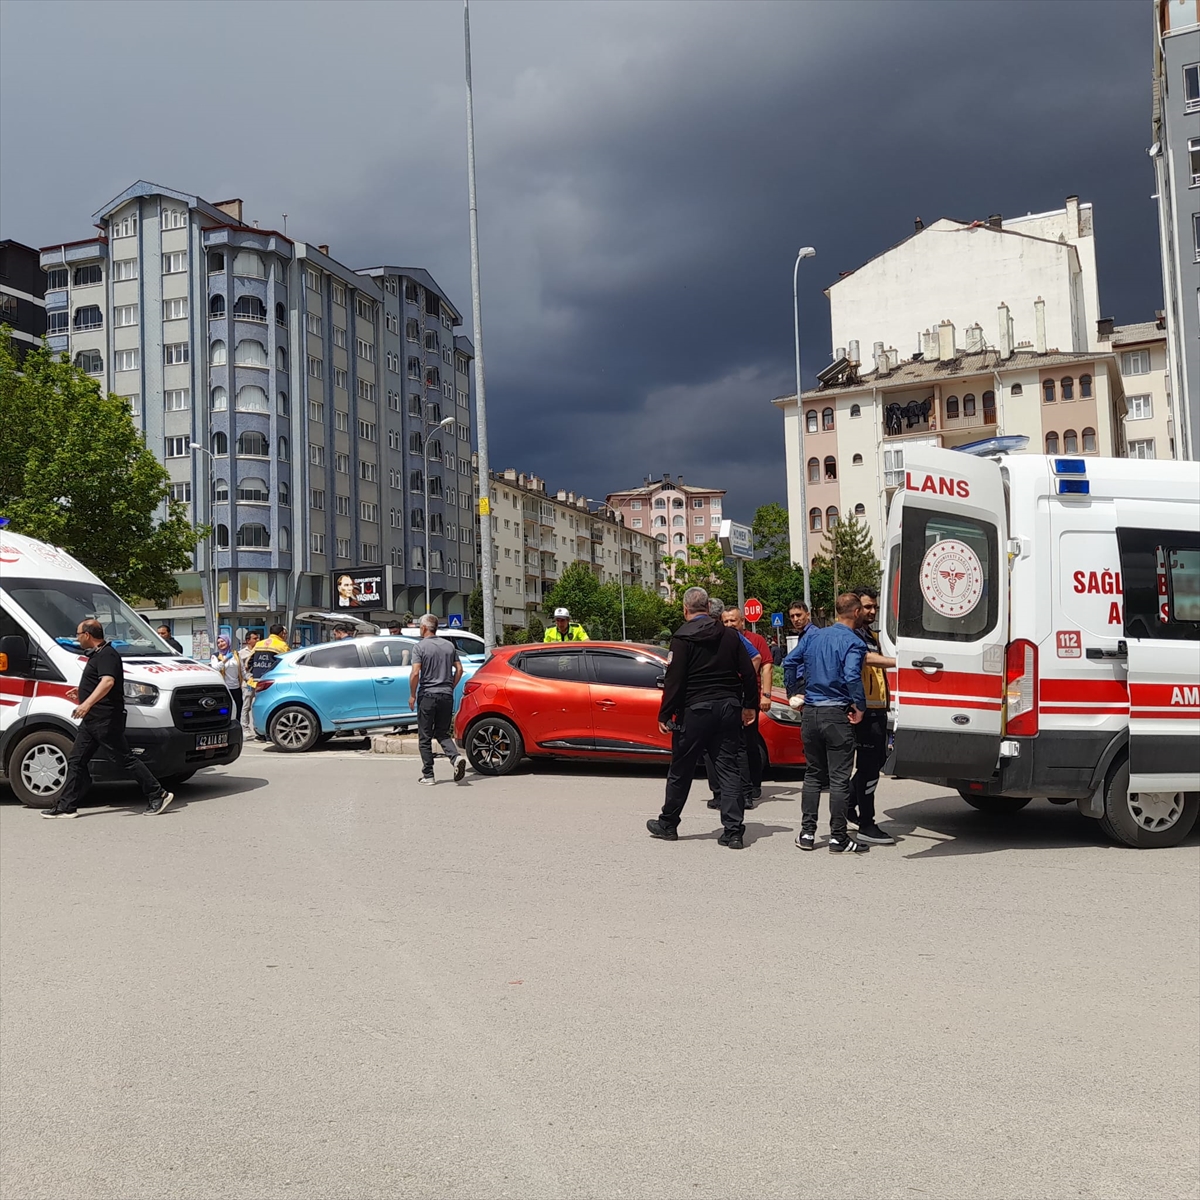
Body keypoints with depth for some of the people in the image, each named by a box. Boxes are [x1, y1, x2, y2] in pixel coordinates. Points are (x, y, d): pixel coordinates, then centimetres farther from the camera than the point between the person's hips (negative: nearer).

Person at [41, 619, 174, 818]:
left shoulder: (106, 655, -15)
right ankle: (66, 806, 15)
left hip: (106, 719, -11)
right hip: (91, 720, 11)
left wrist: (87, 703, -40)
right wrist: (81, 691, 38)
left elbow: (108, 682, -31)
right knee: (76, 761, 10)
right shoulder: (96, 655, 19)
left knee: (125, 759, -8)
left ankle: (157, 795, -2)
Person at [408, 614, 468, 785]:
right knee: (442, 733, 14)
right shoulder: (449, 645, 9)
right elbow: (459, 669, 9)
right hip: (446, 696, 5)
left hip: (427, 695, -5)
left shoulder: (420, 647, -7)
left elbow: (415, 673, -15)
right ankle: (456, 757, -12)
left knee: (425, 737, 6)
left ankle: (428, 775, 8)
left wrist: (412, 695, -5)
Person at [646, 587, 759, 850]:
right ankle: (733, 831, 0)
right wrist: (750, 705, 17)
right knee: (728, 769, 6)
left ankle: (668, 824, 22)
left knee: (681, 770, 9)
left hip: (695, 710, -4)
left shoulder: (682, 638, -8)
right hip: (728, 708, 4)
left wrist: (665, 715, -7)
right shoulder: (729, 635, 6)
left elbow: (674, 680, -12)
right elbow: (748, 673, 7)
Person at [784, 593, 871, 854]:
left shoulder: (813, 636, 8)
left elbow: (789, 663, 10)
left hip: (810, 714, 6)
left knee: (813, 774, 15)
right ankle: (838, 838, 4)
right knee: (839, 778, 1)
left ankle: (807, 833, 16)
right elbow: (852, 677, -24)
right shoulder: (853, 642, -10)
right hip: (836, 715, -6)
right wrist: (860, 707, -13)